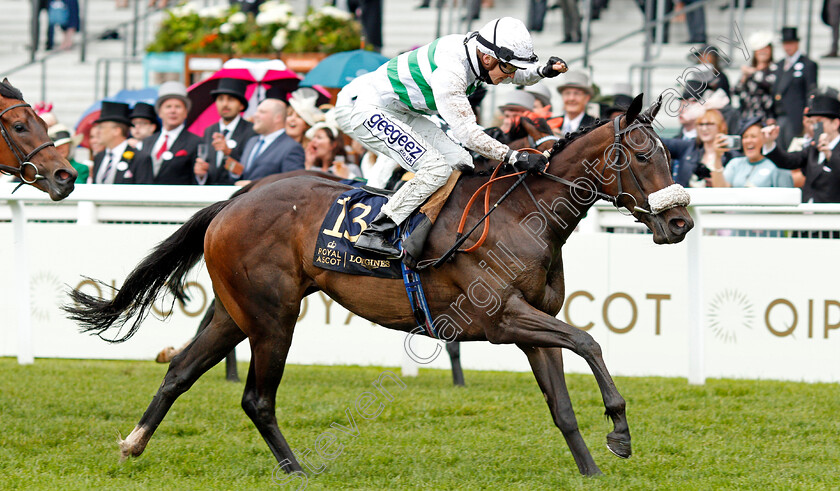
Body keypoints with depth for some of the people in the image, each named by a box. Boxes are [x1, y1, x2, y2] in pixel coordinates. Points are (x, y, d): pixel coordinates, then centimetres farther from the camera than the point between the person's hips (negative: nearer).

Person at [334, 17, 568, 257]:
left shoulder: (472, 47, -5)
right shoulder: (450, 70, -32)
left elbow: (521, 74, 12)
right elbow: (466, 133, -31)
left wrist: (544, 70, -10)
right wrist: (515, 157, -31)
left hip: (392, 110, 10)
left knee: (459, 163, 5)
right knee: (436, 169, -20)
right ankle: (374, 233, -16)